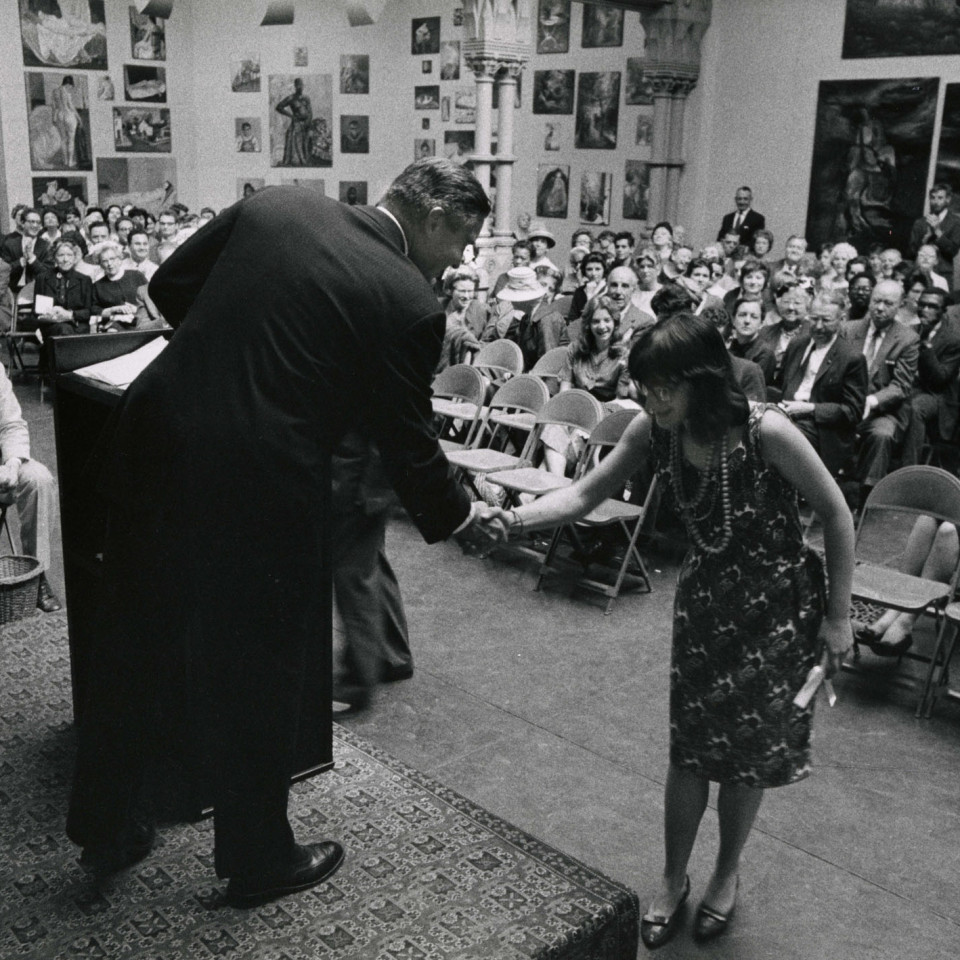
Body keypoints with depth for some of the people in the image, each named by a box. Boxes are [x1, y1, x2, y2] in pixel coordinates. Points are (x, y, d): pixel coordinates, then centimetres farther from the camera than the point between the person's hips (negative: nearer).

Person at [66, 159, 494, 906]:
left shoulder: (276, 205, 7)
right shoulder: (409, 304, -9)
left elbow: (168, 285, 14)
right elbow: (407, 443, -3)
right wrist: (459, 516, 15)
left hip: (151, 445, 7)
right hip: (254, 491, -6)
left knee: (134, 648, 22)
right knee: (255, 677, 14)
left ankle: (105, 828, 43)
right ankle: (258, 859, 35)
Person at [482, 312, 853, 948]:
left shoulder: (766, 431, -28)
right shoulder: (654, 431, -14)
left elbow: (836, 514, -16)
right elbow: (585, 495, -10)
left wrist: (839, 616, -11)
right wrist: (515, 519, -28)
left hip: (778, 605, -3)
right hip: (705, 598, 3)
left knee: (749, 749, 10)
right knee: (690, 745, 7)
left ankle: (728, 873, 36)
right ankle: (674, 878, 29)